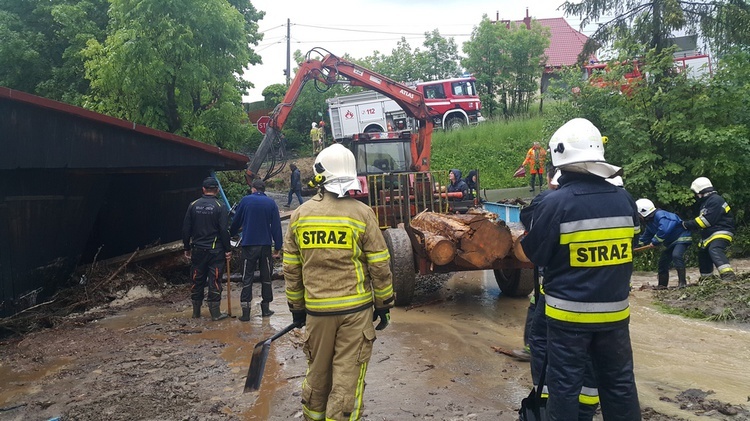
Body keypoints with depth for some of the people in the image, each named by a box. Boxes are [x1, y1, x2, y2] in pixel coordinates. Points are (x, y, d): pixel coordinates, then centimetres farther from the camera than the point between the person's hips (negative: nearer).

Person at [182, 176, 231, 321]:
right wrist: (228, 249, -4)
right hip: (215, 250, -4)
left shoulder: (193, 205, 3)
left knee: (197, 280, 13)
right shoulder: (220, 207, -8)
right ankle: (215, 313, 3)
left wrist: (187, 248, 16)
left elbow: (186, 229, 6)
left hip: (198, 250, 4)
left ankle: (196, 312, 22)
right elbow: (224, 230, -12)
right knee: (215, 281, 0)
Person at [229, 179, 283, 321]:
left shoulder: (245, 200, 0)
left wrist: (230, 235, 26)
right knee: (266, 277, 12)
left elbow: (236, 222, 8)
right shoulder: (271, 203, 3)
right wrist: (277, 248, 3)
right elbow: (276, 226, 0)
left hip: (249, 245, -1)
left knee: (247, 278, 3)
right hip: (266, 245, 1)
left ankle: (245, 311, -2)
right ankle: (265, 308, 17)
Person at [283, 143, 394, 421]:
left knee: (317, 372, 20)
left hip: (316, 310, 3)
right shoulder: (361, 213, -9)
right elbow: (380, 266, -7)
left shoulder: (299, 215, 0)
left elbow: (291, 269, 5)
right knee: (347, 376, 5)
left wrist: (297, 307, 17)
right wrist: (384, 305, 6)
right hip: (355, 308, -3)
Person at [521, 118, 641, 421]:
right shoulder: (624, 200, -2)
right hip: (615, 311, 5)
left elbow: (533, 255, -9)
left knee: (564, 385, 8)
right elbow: (629, 246, 13)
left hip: (569, 312, -4)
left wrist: (517, 240, 10)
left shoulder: (556, 203, -17)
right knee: (619, 383, 17)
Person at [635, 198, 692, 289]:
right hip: (671, 242, 11)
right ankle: (662, 284, 20)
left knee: (676, 255, -31)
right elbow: (646, 236, 17)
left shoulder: (660, 215, -26)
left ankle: (682, 282, -27)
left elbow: (664, 230, -38)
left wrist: (654, 242, -25)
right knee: (663, 261, 10)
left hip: (682, 237, -11)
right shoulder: (650, 222, 7)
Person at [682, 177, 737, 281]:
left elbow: (707, 220, -23)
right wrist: (688, 224, 4)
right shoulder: (706, 202, 21)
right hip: (709, 235, 11)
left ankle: (728, 274, -49)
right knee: (703, 254, 20)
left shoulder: (715, 200, -15)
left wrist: (688, 224, -16)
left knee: (714, 251, -34)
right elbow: (701, 220, 20)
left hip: (721, 233, -11)